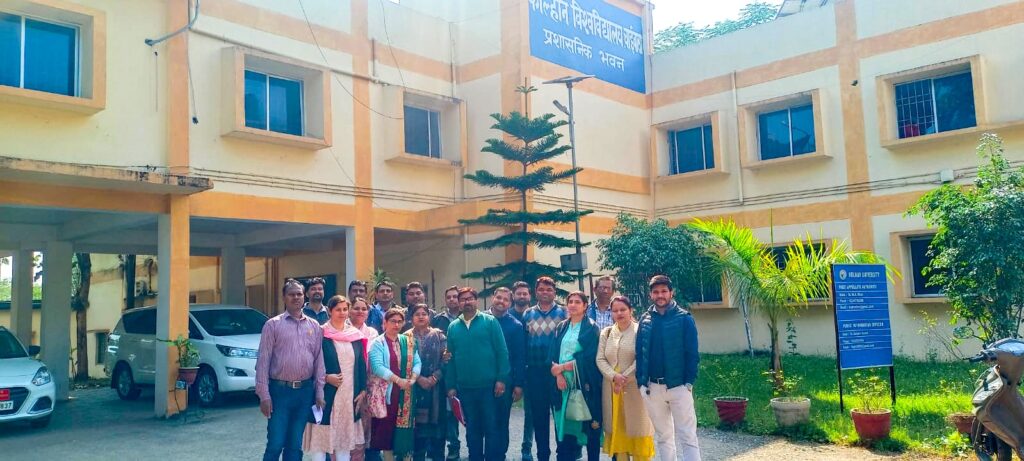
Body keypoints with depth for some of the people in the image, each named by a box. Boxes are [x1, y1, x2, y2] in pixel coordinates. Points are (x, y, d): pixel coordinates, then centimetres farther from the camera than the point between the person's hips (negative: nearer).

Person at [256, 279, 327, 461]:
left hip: (305, 391, 3)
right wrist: (264, 395, -10)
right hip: (280, 390, -3)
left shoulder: (314, 326, 9)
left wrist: (319, 392, 3)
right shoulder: (273, 325, -1)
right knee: (275, 444, -2)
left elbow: (319, 360, 8)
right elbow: (263, 361, -4)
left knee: (296, 445, 10)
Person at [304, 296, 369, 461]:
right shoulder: (321, 334, -6)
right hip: (326, 393, -4)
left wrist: (362, 390, 5)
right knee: (321, 435, -1)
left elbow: (361, 364, 10)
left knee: (345, 434, 11)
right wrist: (326, 377, -17)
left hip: (350, 393, 4)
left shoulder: (356, 335, 8)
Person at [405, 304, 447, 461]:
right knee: (418, 421, 0)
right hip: (415, 385, 0)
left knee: (437, 420, 0)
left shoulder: (438, 335, 7)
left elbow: (445, 359, 0)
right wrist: (419, 378, -12)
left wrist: (434, 377, -11)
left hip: (436, 386, 0)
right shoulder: (407, 337, 7)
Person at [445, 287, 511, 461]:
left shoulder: (490, 321, -2)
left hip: (488, 385, -3)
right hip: (465, 387, 3)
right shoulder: (453, 327, 7)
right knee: (472, 428, 13)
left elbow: (502, 351, -5)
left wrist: (501, 379, -11)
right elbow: (451, 358, 9)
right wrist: (451, 386, 4)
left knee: (491, 427, 3)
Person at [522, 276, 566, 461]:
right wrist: (522, 369, 2)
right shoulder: (528, 315, 9)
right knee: (539, 416, 9)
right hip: (535, 371, 3)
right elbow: (523, 343, 8)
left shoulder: (563, 313, 1)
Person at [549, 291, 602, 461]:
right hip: (564, 383, 4)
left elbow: (589, 357, -10)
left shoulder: (591, 328, 0)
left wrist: (562, 367, -10)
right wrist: (558, 374, -10)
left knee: (590, 425, 0)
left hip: (585, 383, -3)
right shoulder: (562, 327, 14)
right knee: (565, 424, 0)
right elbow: (553, 355, 7)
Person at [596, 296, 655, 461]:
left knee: (636, 426, 2)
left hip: (634, 388, -4)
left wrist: (624, 379, -16)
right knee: (616, 427, 6)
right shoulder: (606, 333, 10)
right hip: (611, 388, 4)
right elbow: (600, 359, 3)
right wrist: (614, 376, -14)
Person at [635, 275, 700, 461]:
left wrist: (689, 382, -11)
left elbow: (692, 353, -5)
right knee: (662, 436, 14)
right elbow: (639, 352, 8)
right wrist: (640, 381, 0)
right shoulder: (645, 319, 7)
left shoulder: (684, 318, -4)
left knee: (687, 437, -3)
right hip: (652, 387, 4)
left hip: (678, 385, -4)